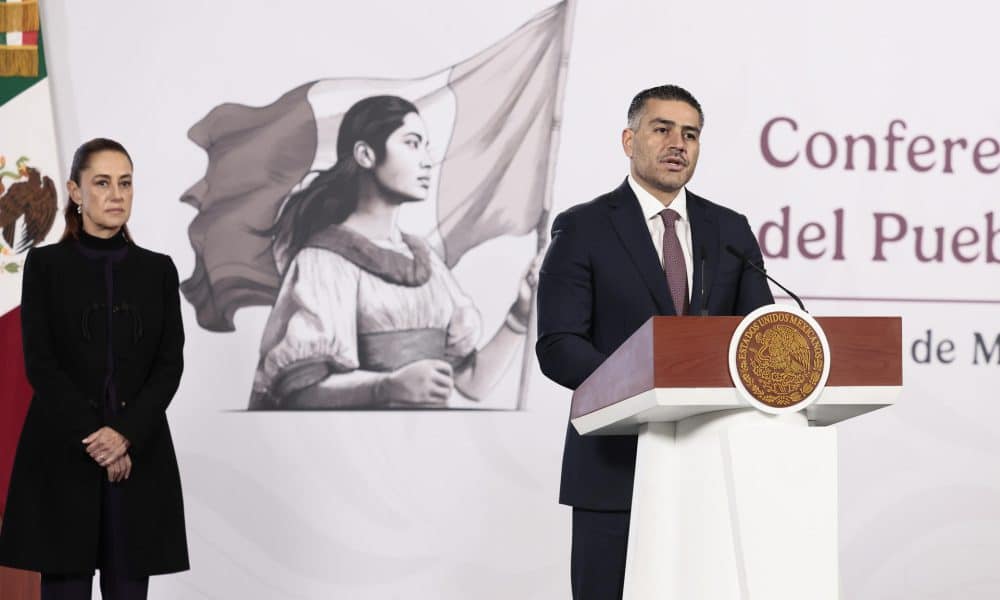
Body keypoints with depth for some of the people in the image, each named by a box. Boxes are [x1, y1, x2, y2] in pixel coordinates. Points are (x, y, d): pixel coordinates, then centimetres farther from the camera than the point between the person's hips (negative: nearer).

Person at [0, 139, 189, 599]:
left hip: (140, 454, 2)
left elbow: (170, 364, 1)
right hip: (63, 454, -2)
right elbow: (39, 363, -5)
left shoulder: (158, 269, 8)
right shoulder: (45, 265, 2)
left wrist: (126, 436, -13)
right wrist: (93, 435, -15)